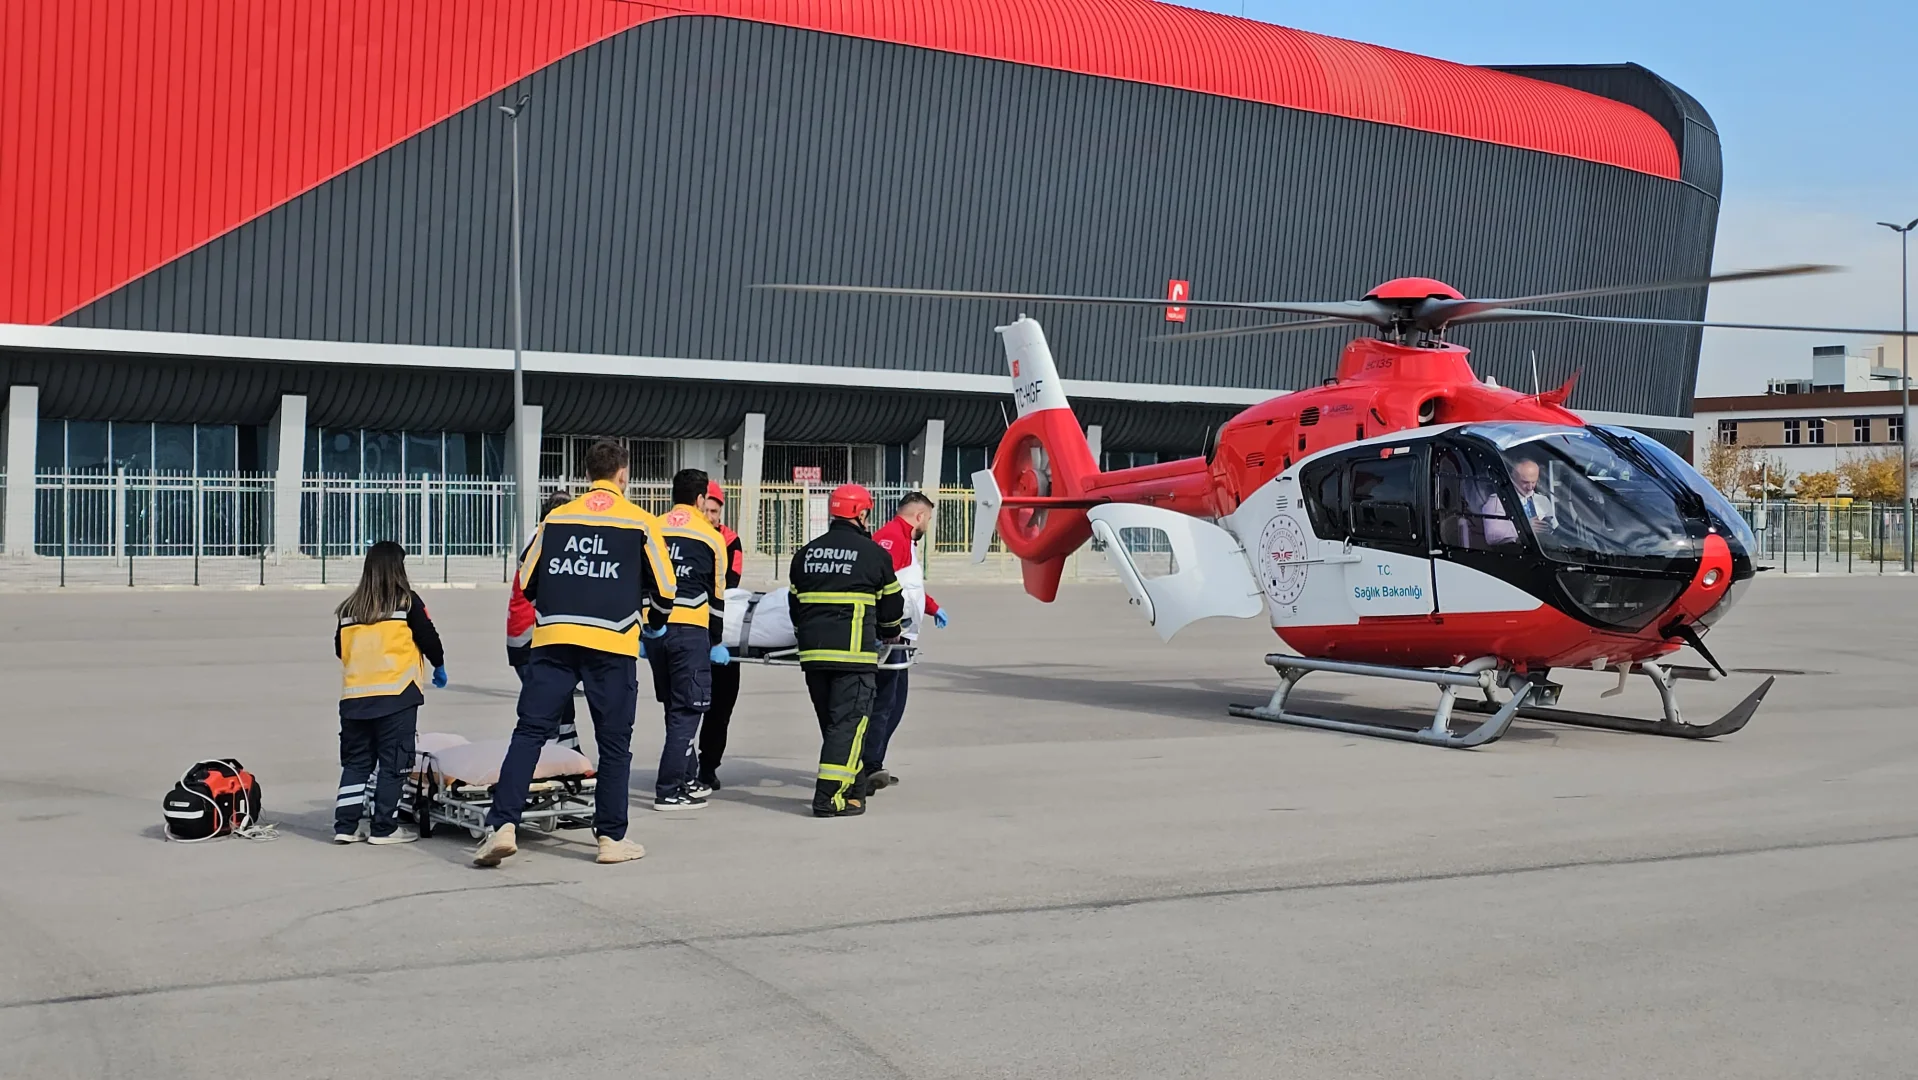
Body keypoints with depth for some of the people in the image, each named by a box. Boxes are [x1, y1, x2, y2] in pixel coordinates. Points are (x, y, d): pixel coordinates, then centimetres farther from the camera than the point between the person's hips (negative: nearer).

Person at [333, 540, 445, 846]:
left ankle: (345, 826, 10)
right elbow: (428, 637, 0)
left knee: (355, 762, 12)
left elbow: (339, 648, 17)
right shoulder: (407, 601, -3)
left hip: (354, 695, 5)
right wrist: (439, 666, 19)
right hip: (396, 694, -5)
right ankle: (383, 828, 4)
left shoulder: (350, 607, 9)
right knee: (392, 763, 2)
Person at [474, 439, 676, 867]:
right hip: (613, 641, -2)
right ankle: (612, 837, 11)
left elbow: (526, 581, 16)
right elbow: (664, 589, 6)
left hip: (553, 638, 2)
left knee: (530, 731, 4)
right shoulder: (639, 522, 4)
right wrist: (654, 622, 26)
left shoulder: (556, 518, 12)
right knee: (614, 741, 7)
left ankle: (503, 825, -6)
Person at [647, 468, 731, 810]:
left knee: (675, 707, 18)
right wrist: (717, 643, 17)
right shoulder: (711, 537, 3)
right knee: (687, 709, 0)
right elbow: (717, 595, 7)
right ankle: (669, 791, -2)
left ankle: (688, 779, 27)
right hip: (689, 628, -5)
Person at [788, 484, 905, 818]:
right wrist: (890, 634, 30)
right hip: (853, 652, -5)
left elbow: (794, 602, 20)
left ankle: (853, 790, 22)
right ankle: (831, 796, -10)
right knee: (848, 722, -3)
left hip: (812, 652, 5)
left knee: (832, 722, 15)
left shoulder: (806, 553, 14)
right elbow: (891, 604, 10)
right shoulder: (873, 553, 0)